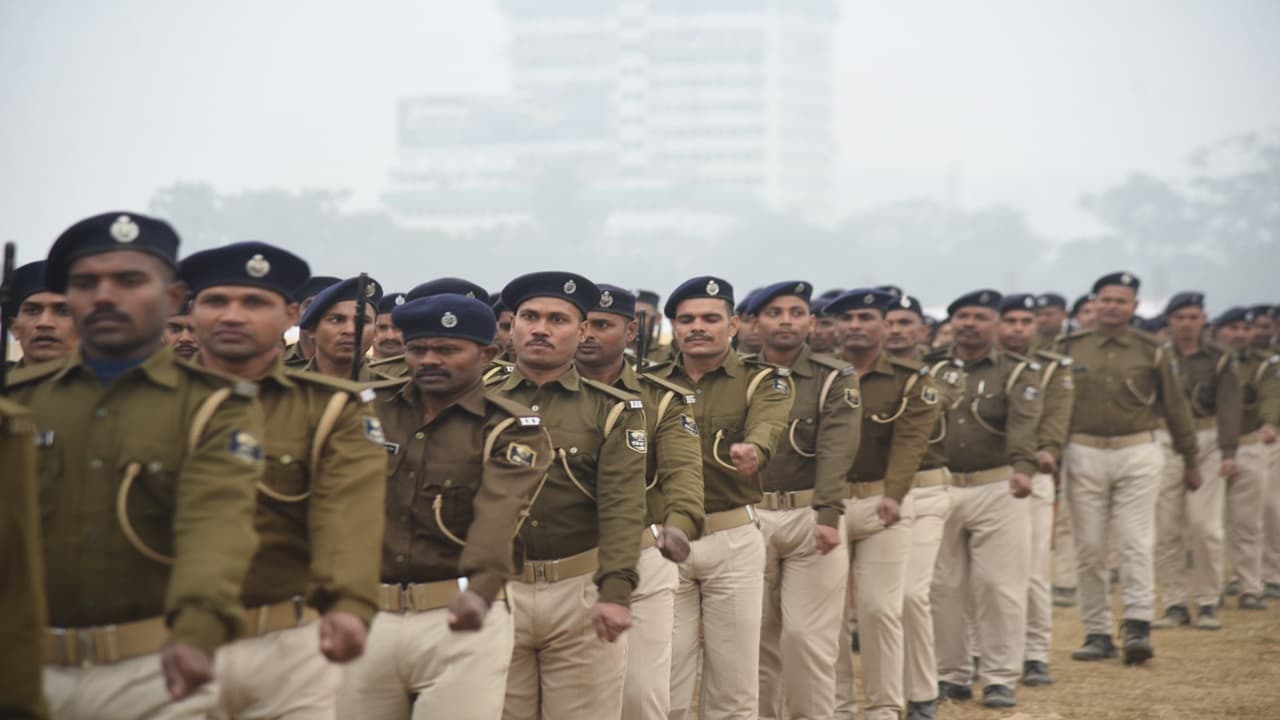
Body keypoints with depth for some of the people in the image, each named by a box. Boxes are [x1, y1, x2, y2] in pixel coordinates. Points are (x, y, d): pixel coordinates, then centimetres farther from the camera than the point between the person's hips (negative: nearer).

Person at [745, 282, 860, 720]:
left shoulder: (836, 379, -2)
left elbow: (836, 451, -15)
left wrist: (828, 515, -27)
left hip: (810, 516, -2)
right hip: (748, 519, 2)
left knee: (807, 634, -4)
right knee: (757, 635, 9)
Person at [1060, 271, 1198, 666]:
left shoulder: (1151, 351, 2)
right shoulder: (1070, 348, 4)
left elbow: (1175, 406, 8)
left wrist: (1190, 460, 11)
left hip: (1137, 455, -1)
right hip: (1084, 455, 1)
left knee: (1136, 545, -8)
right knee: (1089, 549, 4)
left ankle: (1137, 629, -9)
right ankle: (1097, 633, 11)